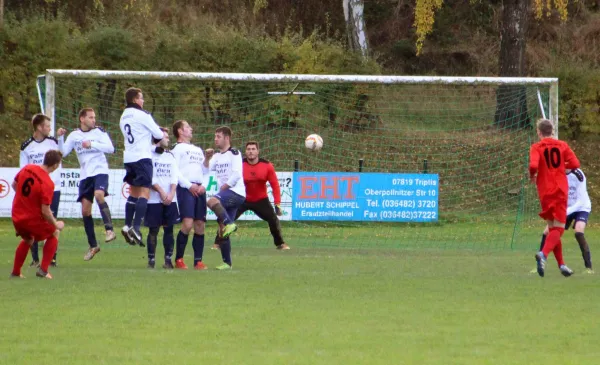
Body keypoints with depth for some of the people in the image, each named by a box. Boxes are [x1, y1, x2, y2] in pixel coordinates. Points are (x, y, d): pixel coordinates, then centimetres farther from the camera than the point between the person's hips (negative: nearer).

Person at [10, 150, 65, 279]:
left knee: (27, 240, 33)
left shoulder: (27, 168, -6)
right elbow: (45, 212, -23)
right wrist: (56, 225, -6)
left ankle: (15, 272, 34)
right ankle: (43, 270, 12)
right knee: (54, 234, 20)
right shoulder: (48, 183, -25)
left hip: (17, 218, 6)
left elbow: (14, 185, 12)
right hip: (33, 220, -6)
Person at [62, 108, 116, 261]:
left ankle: (109, 229, -30)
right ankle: (93, 245, 13)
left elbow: (110, 148, -14)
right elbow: (62, 152, 4)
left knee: (99, 194, -33)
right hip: (85, 175, 4)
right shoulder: (74, 135, 7)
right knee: (85, 210, 2)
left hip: (100, 171, -4)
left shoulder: (99, 132, -3)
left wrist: (92, 144, -22)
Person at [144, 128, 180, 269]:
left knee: (169, 229, 1)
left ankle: (168, 259, 4)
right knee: (153, 230, -3)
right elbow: (149, 178, -8)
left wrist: (171, 193, -7)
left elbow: (175, 176, 8)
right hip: (154, 199, -4)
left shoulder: (170, 155, 16)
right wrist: (161, 192, -13)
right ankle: (151, 259, 1)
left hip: (170, 199, 4)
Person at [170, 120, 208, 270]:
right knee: (187, 223, -17)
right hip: (185, 188, -7)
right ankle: (179, 259, -10)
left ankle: (198, 261, 4)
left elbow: (205, 171, 24)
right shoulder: (177, 148, 4)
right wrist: (189, 185, -13)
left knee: (200, 225, 2)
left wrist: (204, 185, 4)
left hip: (199, 189, 7)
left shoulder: (198, 150, 25)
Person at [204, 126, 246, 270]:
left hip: (236, 192, -8)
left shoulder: (234, 154, -3)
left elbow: (236, 175, -13)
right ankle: (227, 263, 9)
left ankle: (229, 223, -30)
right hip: (226, 196, 8)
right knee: (222, 232, 5)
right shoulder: (217, 156, 19)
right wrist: (207, 158, -7)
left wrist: (223, 187, -12)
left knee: (212, 201, -36)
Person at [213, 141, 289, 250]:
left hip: (261, 200, 1)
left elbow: (275, 185, -7)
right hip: (242, 200, -1)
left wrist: (277, 204, -10)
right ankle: (218, 244, -1)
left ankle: (280, 244, 14)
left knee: (273, 220, -6)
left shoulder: (267, 166, -11)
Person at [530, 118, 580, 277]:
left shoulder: (536, 148, -2)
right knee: (558, 228, -5)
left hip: (545, 192, 1)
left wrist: (532, 176, 2)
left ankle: (561, 264, 13)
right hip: (560, 191, -1)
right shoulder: (562, 145, 3)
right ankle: (544, 254, -31)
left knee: (552, 228, 14)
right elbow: (575, 164, -4)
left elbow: (533, 165, -19)